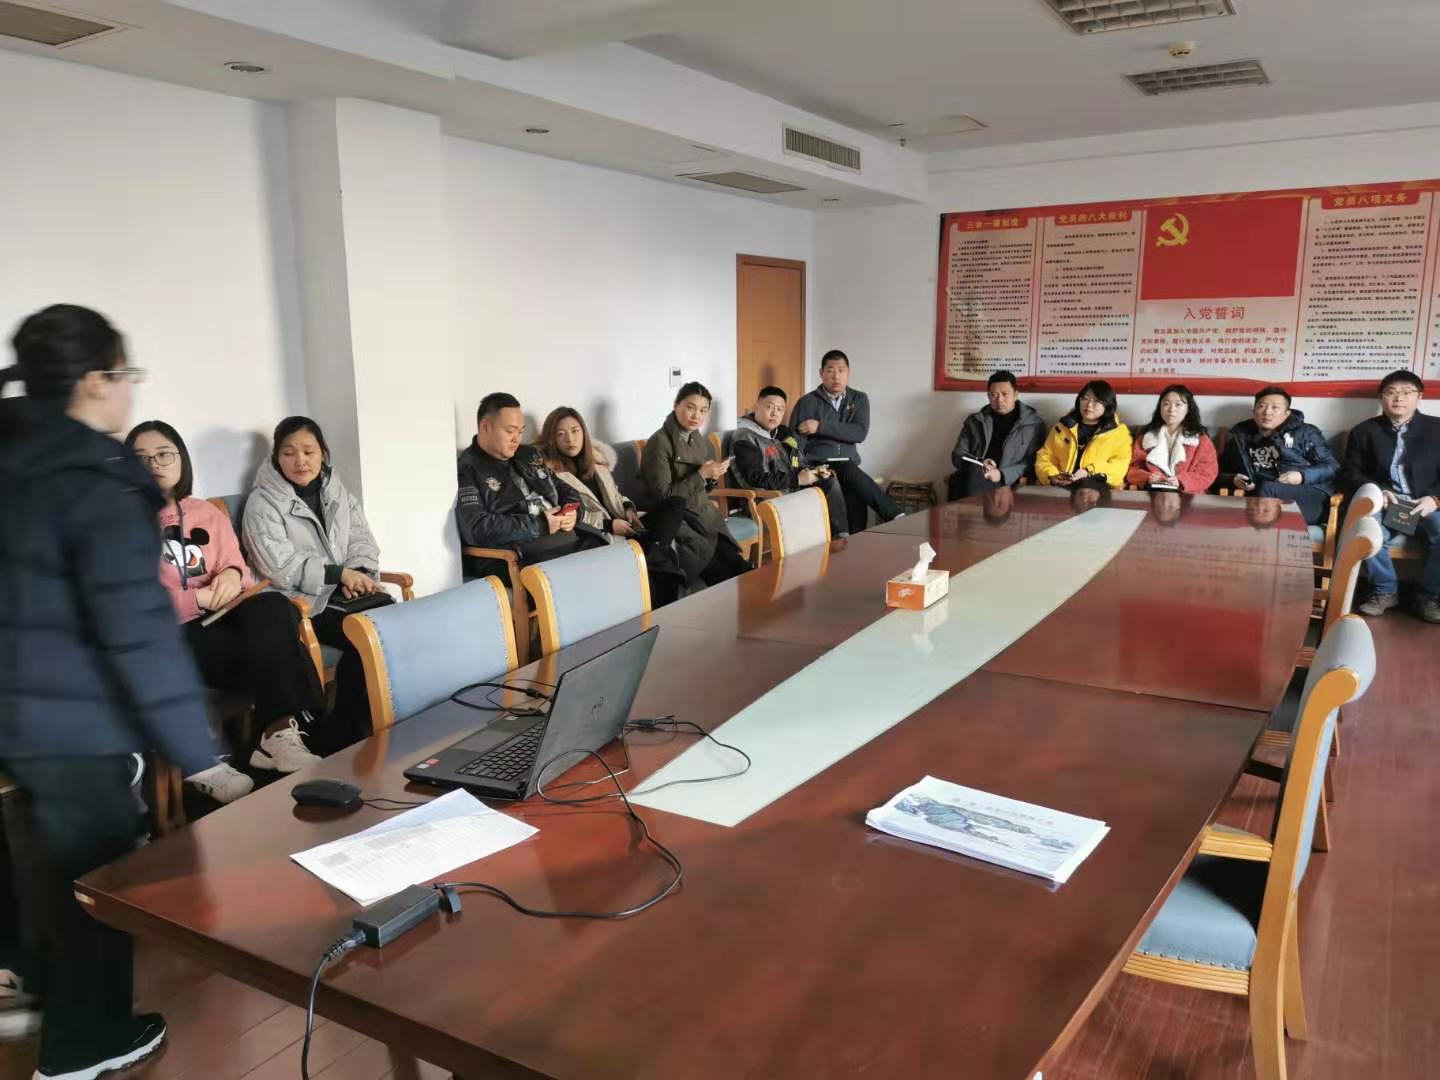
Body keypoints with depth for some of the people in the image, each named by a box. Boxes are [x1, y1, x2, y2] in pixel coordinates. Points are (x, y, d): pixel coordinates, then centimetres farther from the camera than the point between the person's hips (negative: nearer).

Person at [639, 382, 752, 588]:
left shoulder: (701, 442, 10)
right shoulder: (660, 442, -11)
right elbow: (664, 495, -14)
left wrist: (712, 477, -2)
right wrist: (701, 475, -17)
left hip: (704, 516, 6)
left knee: (738, 569, -15)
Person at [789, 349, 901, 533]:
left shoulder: (859, 400, 13)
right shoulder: (807, 402, 5)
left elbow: (860, 433, -4)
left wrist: (821, 427, -11)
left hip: (849, 466, 2)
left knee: (855, 502, -33)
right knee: (851, 474, -34)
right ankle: (896, 518, -31)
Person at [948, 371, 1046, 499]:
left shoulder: (1034, 423, 8)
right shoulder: (974, 421, 16)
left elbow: (1034, 463, 0)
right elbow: (957, 456, 14)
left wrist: (1002, 474, -16)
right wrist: (979, 464, -7)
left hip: (1010, 484, -2)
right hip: (973, 478, 3)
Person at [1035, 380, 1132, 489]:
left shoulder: (1119, 432, 16)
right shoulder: (1063, 427, 24)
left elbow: (1120, 466, 1)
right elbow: (1045, 457, 18)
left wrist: (1089, 472, -16)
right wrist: (1052, 477, -5)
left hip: (1099, 487, -3)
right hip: (1061, 487, 3)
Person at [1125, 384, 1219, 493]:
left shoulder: (1201, 439, 13)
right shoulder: (1146, 436, 19)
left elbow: (1207, 474, 4)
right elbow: (1134, 470, 13)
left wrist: (1181, 481, -14)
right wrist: (1147, 478, -9)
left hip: (1186, 495, 0)